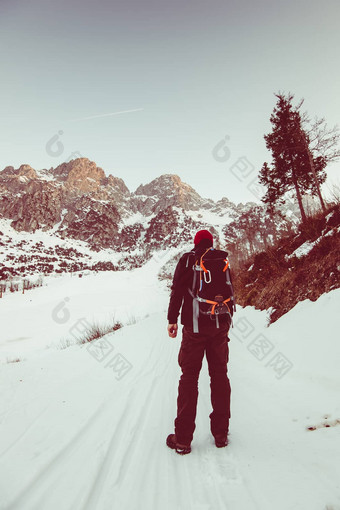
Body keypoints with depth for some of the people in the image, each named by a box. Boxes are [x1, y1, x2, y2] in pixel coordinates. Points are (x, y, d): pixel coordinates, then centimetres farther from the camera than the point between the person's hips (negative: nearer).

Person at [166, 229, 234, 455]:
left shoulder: (187, 259, 0)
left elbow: (177, 290, -7)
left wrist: (173, 319, -2)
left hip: (194, 326, -3)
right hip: (220, 326, 3)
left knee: (189, 377, 2)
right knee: (220, 375, 11)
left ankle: (183, 439, 7)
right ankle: (221, 434, 20)